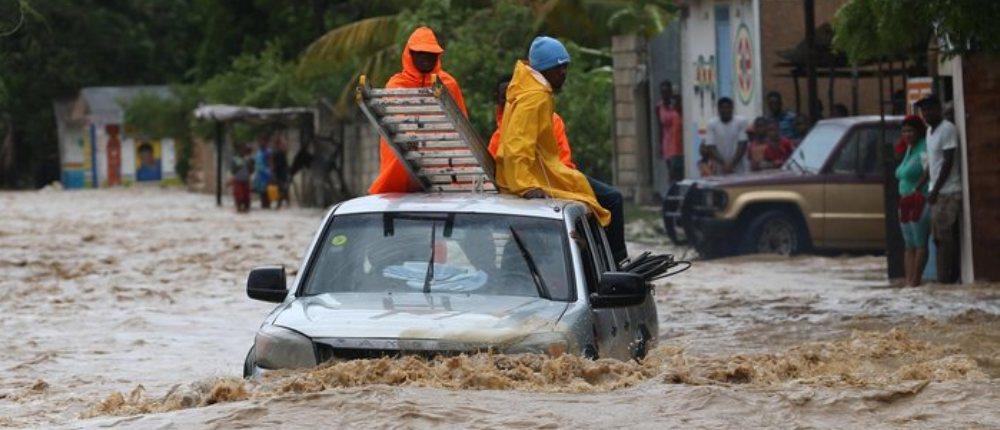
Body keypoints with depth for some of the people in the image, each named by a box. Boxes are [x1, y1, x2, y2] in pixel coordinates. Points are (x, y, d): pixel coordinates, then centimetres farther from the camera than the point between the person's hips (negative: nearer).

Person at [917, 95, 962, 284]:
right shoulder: (930, 130, 17)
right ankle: (945, 277, 11)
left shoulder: (947, 130, -11)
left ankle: (946, 277, -8)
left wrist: (935, 191, -15)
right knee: (939, 237, 8)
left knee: (946, 237, -9)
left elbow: (948, 163, -15)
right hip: (937, 193, 9)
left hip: (948, 192, -9)